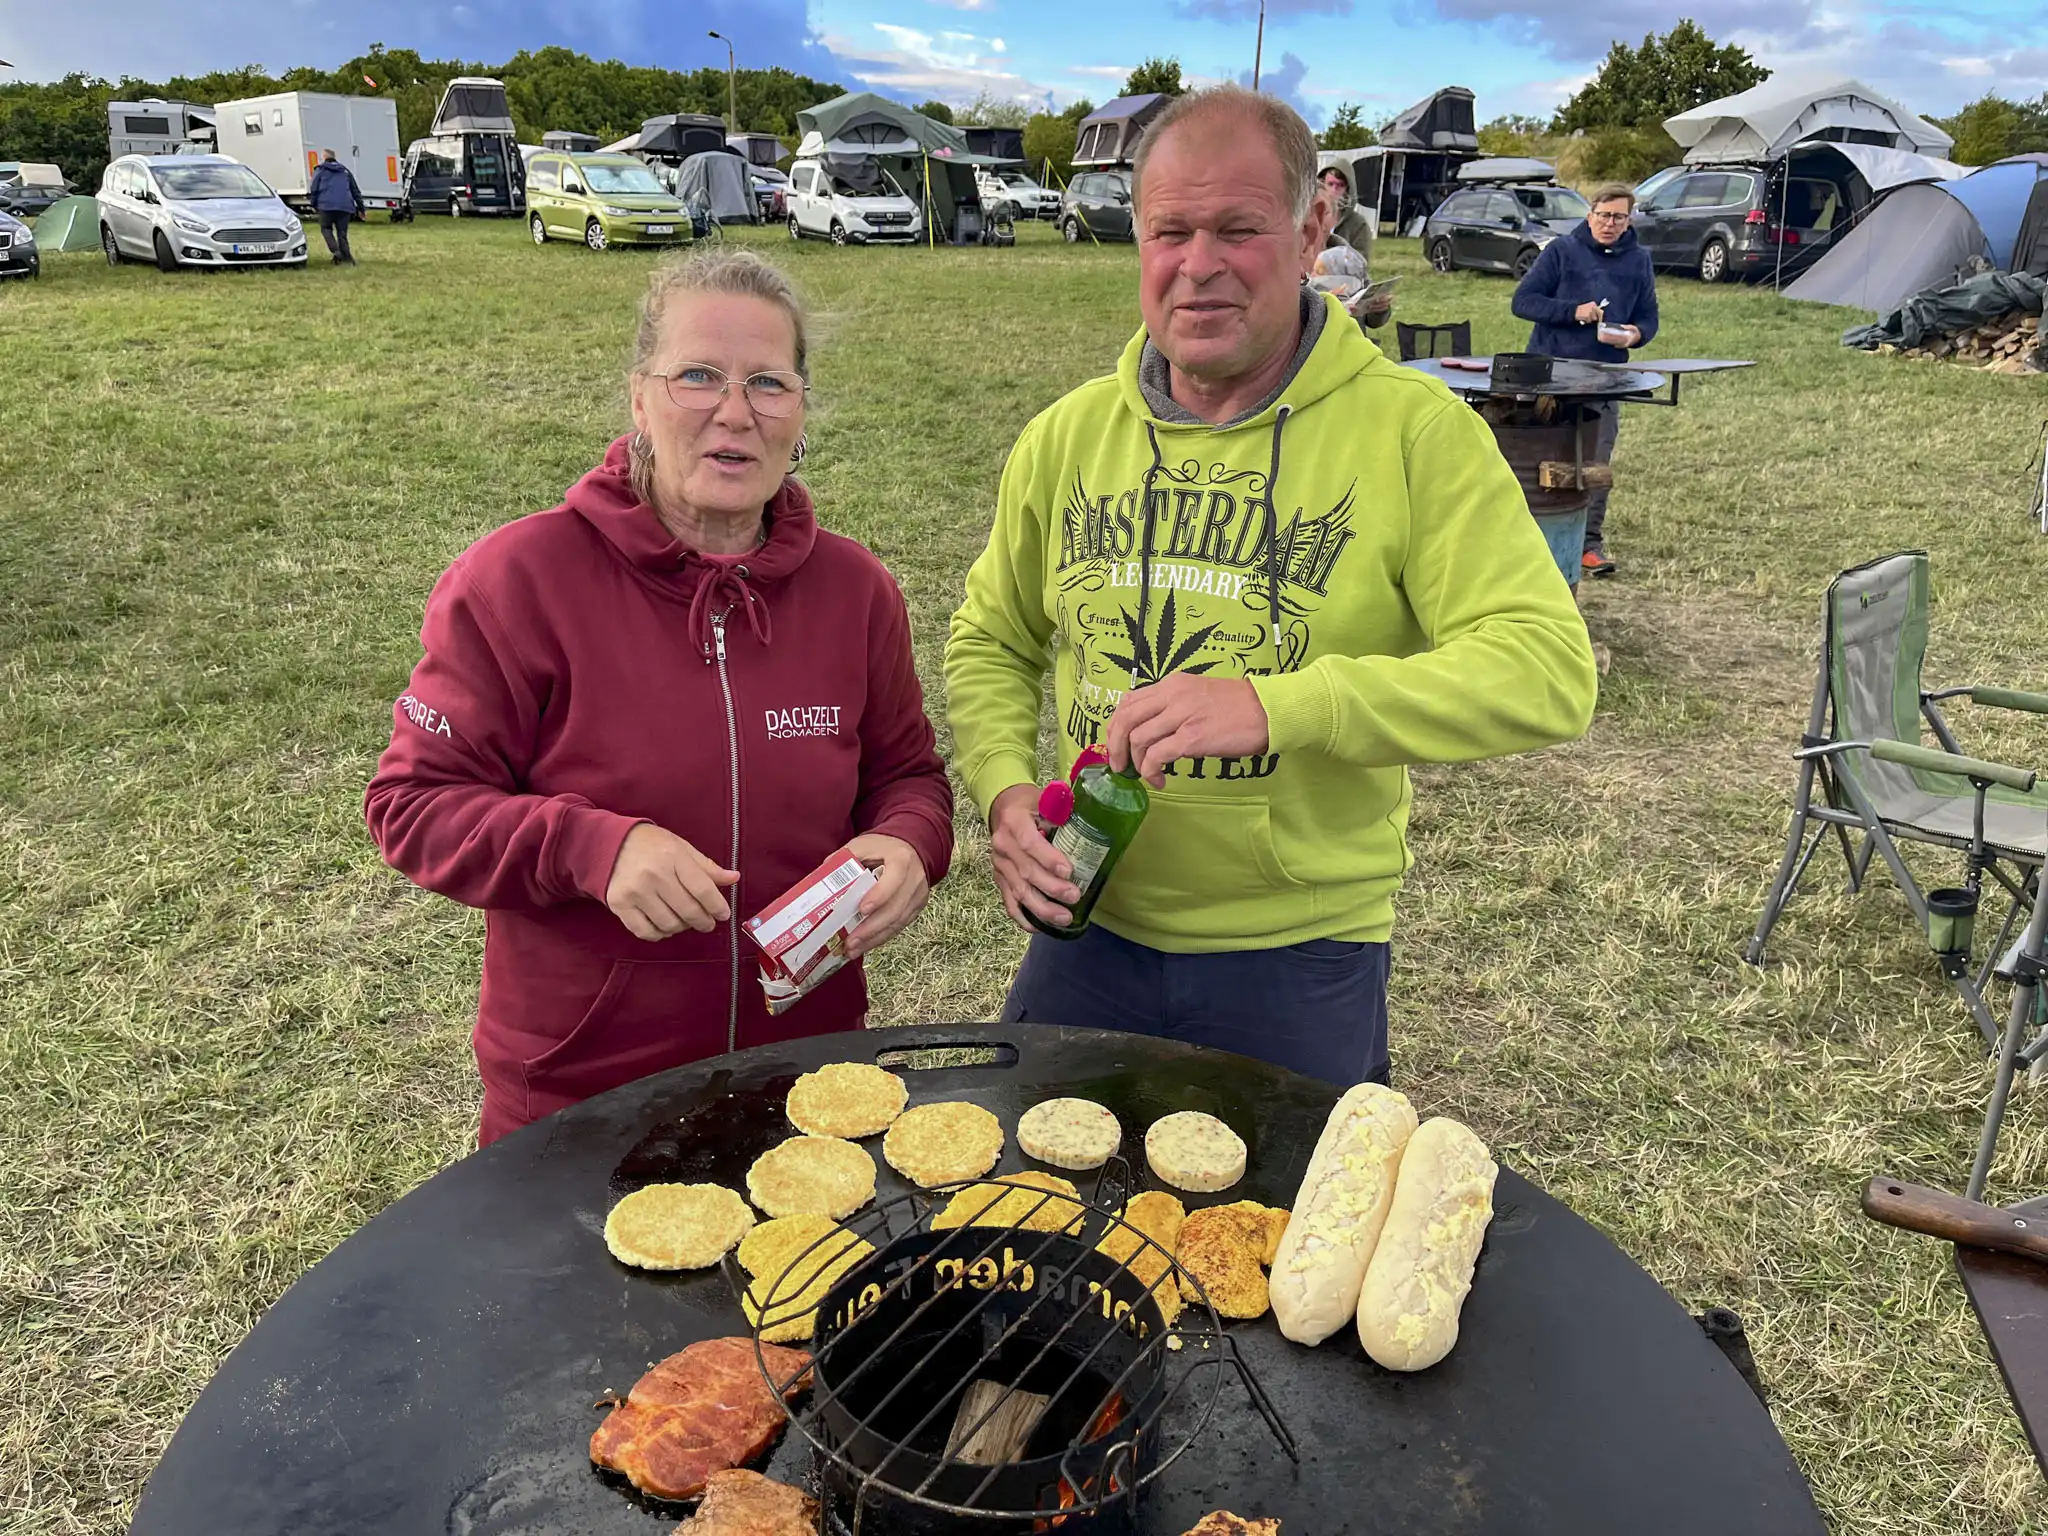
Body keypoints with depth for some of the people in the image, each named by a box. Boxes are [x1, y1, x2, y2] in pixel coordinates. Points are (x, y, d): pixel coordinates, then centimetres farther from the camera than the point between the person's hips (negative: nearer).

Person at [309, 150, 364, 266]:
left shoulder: (320, 170, 10)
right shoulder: (345, 171, 21)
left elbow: (313, 189, 4)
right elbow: (356, 191, 22)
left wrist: (314, 205, 15)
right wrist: (360, 208, 27)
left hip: (326, 205, -3)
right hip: (345, 206, 3)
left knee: (326, 228, 11)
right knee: (342, 232, 6)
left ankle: (335, 250, -12)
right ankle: (346, 258, -4)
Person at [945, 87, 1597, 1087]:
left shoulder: (1415, 431, -11)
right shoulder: (1068, 436, 2)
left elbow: (1548, 670, -21)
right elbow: (990, 645, 12)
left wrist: (1275, 706, -31)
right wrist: (1005, 789, -9)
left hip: (1303, 960, -3)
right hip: (1088, 937, 3)